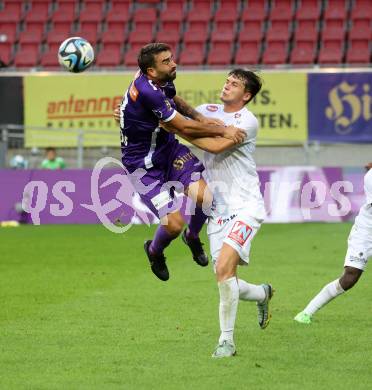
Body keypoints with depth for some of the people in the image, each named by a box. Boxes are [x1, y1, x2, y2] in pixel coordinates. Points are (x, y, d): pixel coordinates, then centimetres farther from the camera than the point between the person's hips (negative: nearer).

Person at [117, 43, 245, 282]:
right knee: (174, 224, -13)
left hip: (167, 148, 8)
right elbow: (184, 127, -26)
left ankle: (193, 236, 18)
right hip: (144, 165, -8)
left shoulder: (161, 80, -5)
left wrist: (200, 117, 2)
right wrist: (223, 130, -19)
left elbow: (175, 100, 20)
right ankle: (155, 251, 23)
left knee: (203, 196, -14)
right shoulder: (147, 92, -32)